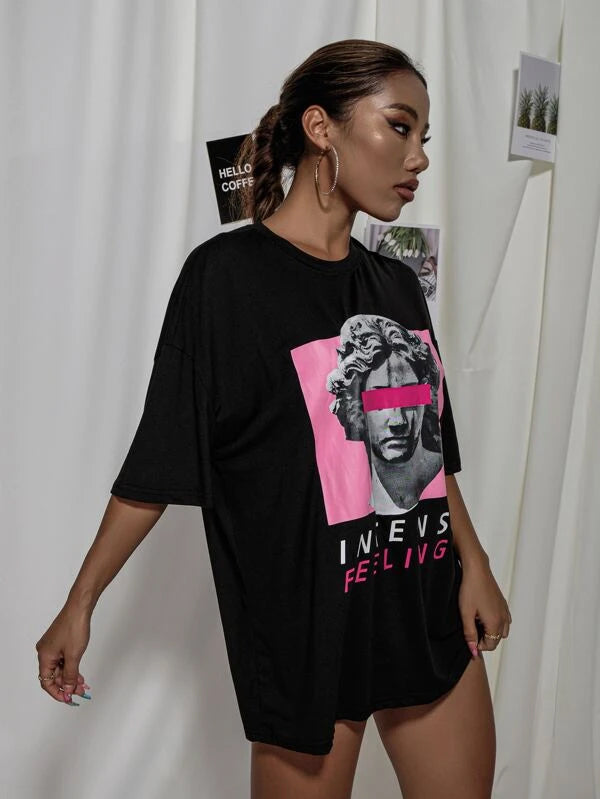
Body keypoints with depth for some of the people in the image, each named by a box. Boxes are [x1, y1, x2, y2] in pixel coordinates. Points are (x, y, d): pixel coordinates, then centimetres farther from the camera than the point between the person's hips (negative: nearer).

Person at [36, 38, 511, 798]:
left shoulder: (398, 284, 7)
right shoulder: (228, 273, -12)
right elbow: (158, 460, -10)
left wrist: (474, 563, 7)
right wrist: (79, 604, -8)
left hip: (432, 609, 6)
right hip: (308, 622, -6)